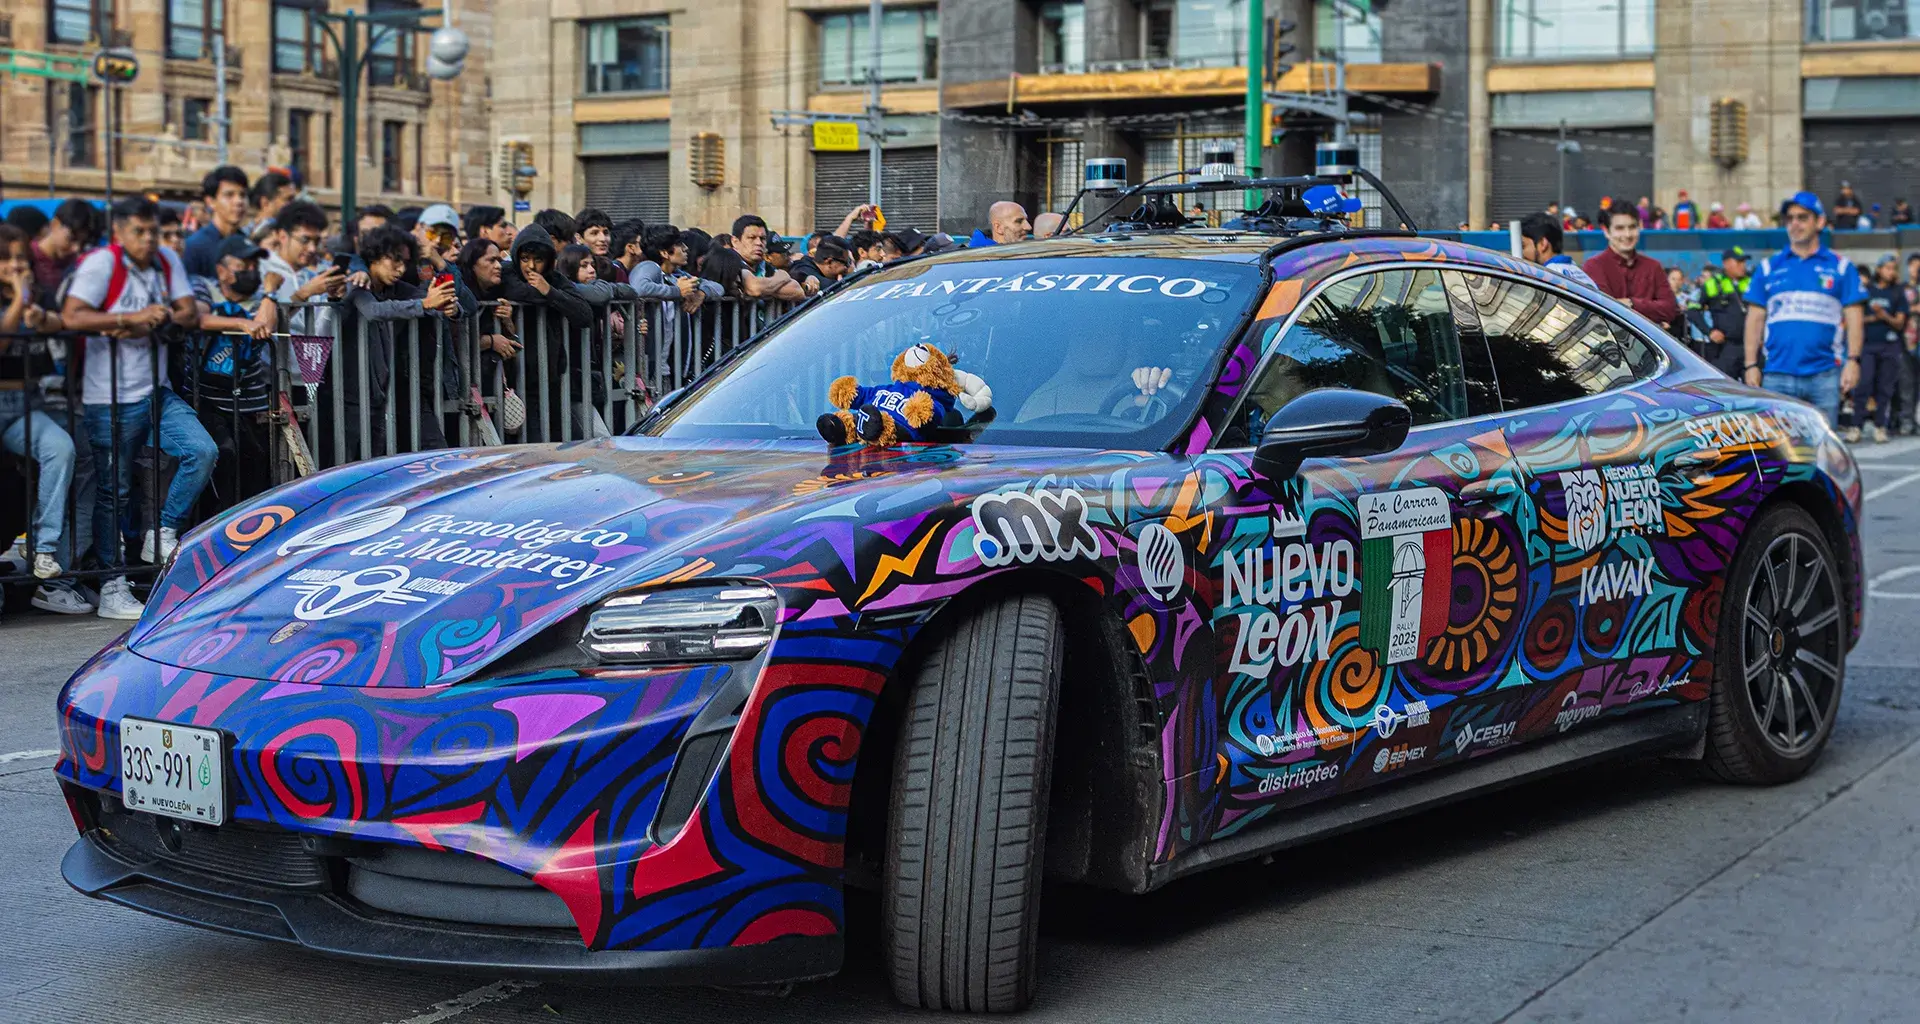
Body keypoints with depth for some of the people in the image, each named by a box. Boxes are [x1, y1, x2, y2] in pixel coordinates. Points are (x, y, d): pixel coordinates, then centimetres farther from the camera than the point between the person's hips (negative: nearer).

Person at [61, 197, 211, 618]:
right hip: (112, 399, -6)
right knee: (114, 491, 1)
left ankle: (162, 535, 6)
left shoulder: (168, 261, 10)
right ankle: (112, 587, 10)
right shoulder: (101, 263, -9)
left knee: (203, 451, -12)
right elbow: (72, 316, -20)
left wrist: (153, 322, -16)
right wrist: (131, 317, -24)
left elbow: (190, 314, 2)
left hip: (157, 392, 6)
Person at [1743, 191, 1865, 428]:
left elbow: (1854, 317, 5)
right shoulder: (1769, 267, 12)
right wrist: (1751, 365, 2)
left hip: (1824, 375, -1)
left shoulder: (1840, 266, 9)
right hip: (1777, 376, 1)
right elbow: (1755, 319, 10)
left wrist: (1853, 360, -6)